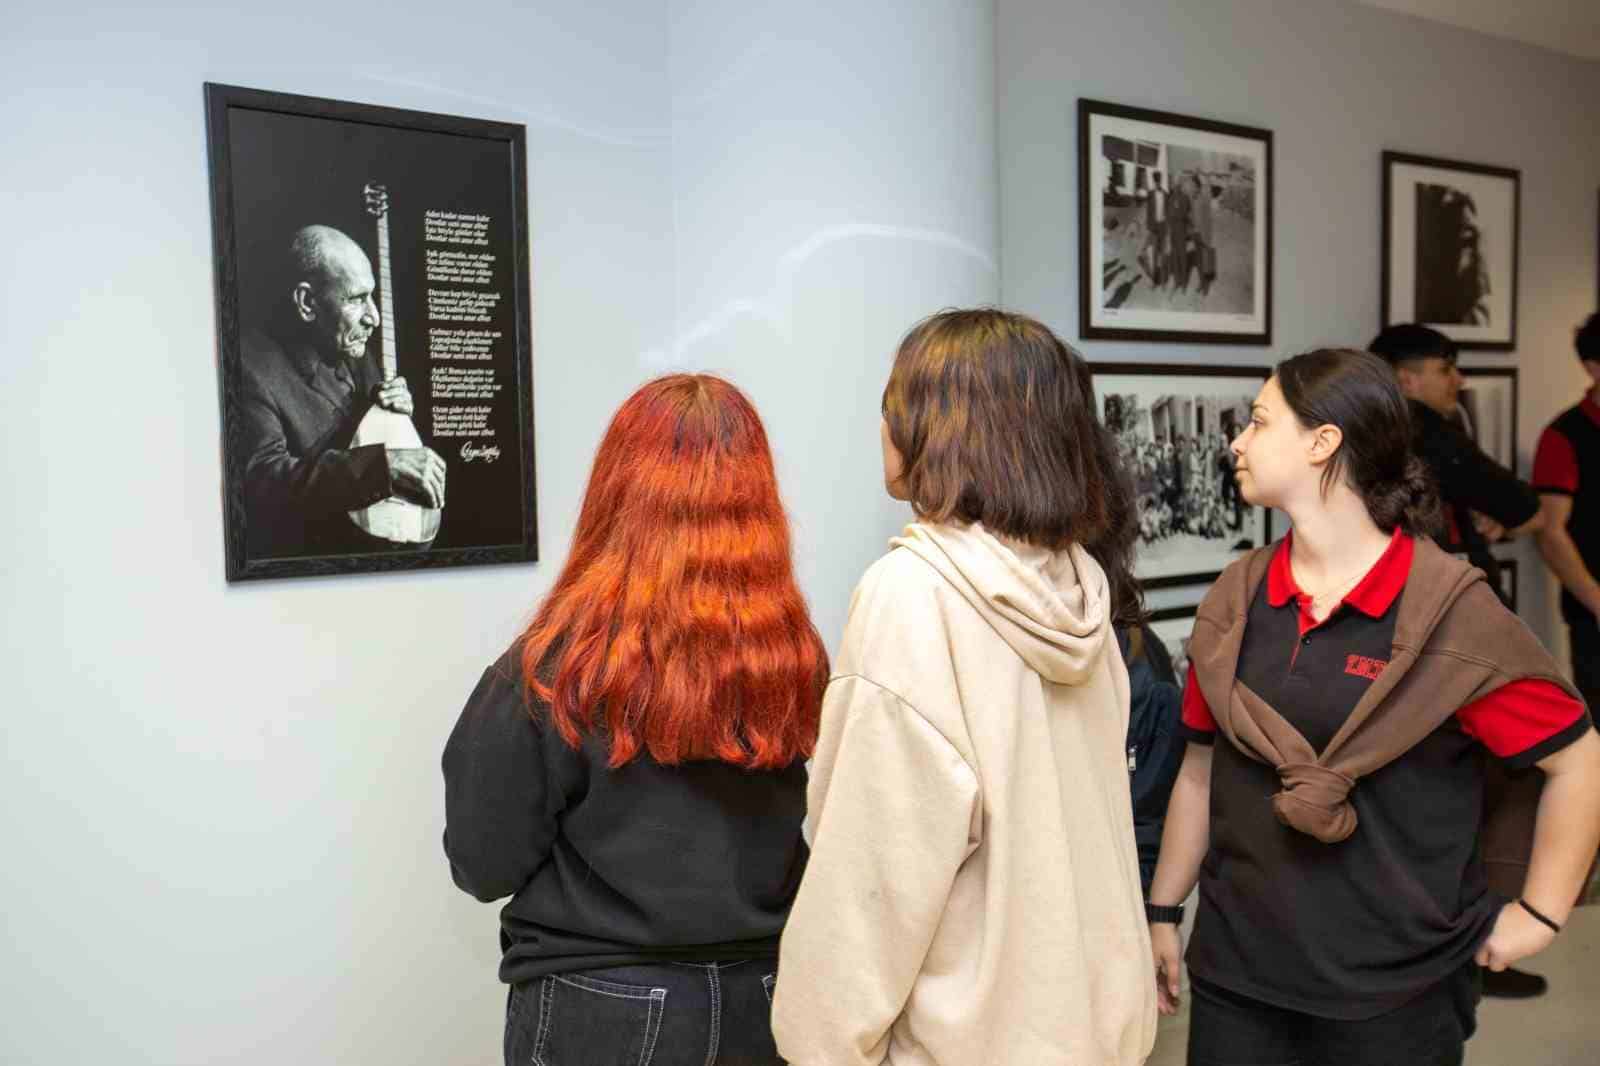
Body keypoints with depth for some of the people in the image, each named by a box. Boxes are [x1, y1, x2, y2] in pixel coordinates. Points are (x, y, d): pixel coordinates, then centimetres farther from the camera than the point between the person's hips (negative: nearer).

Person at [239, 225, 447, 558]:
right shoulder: (251, 370, -15)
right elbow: (263, 483, -27)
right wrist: (385, 464, -32)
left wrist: (396, 411, 0)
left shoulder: (354, 353, 9)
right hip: (302, 566, -7)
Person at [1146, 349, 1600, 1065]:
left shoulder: (1453, 610, -12)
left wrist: (1540, 914, -5)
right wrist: (1163, 912, 9)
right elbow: (1202, 770, 7)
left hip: (1397, 989, -3)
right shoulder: (1234, 600, 1)